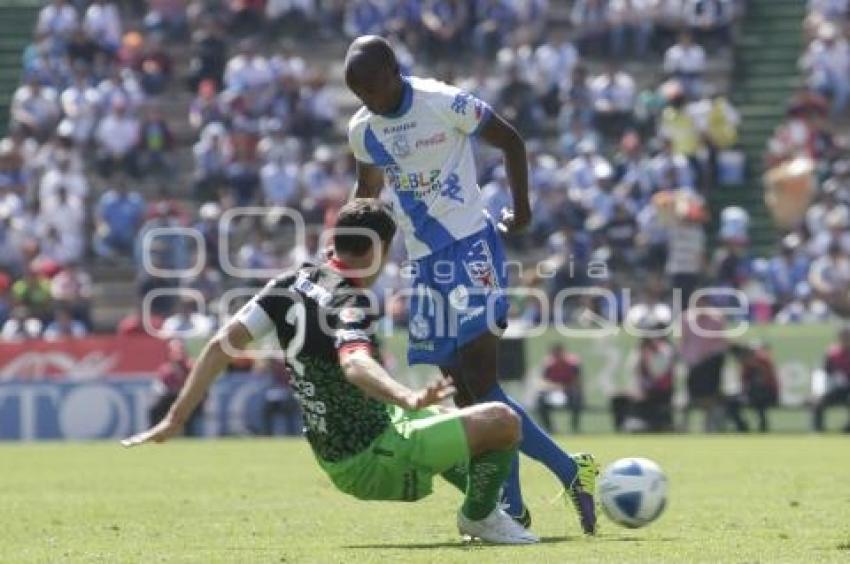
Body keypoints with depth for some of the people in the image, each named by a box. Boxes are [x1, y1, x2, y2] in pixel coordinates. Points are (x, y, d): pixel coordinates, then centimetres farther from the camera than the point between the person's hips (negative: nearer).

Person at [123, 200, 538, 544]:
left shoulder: (293, 283, -1)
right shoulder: (351, 303, -22)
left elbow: (222, 345, -4)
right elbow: (355, 364, -44)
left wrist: (175, 419, -1)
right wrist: (409, 398, -61)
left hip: (335, 456, 9)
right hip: (372, 464, -9)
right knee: (502, 421, -9)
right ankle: (480, 516, 11)